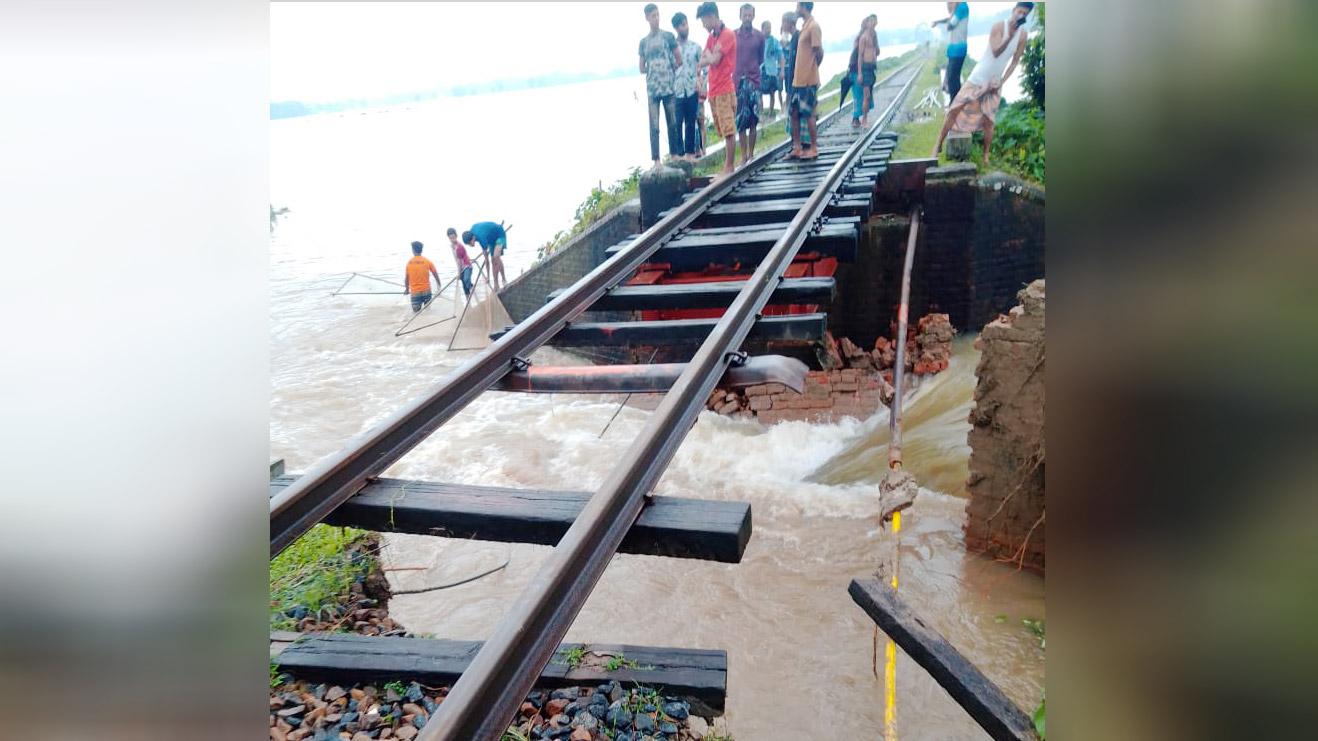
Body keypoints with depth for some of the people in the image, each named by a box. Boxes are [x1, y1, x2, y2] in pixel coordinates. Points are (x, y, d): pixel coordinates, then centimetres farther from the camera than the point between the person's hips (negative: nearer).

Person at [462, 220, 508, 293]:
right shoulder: (472, 230, -16)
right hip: (492, 238, 8)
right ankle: (496, 286, 0)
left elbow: (486, 259, -31)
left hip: (500, 235, -8)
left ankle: (504, 279, -17)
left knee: (496, 257, -30)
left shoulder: (482, 238, -37)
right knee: (493, 261, -1)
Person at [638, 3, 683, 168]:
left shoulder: (668, 36, 6)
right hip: (652, 89, 0)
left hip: (669, 87, 0)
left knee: (672, 123, 6)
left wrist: (668, 69, 4)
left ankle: (674, 154, 18)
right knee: (654, 125, -5)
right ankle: (656, 159, -5)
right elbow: (642, 68, 15)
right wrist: (653, 69, 3)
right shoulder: (643, 42, 11)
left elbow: (679, 61, 8)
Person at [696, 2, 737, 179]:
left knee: (729, 131, -8)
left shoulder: (728, 34, -8)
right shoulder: (711, 37, 17)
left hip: (724, 90, -8)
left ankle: (728, 169, -8)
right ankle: (727, 166, 12)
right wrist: (710, 58, -5)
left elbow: (714, 59, -15)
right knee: (723, 131, 9)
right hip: (713, 90, 8)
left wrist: (708, 54, 5)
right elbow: (702, 62, 14)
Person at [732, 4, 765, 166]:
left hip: (754, 81, 1)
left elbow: (761, 59, 13)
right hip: (738, 81, 0)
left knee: (753, 119, 1)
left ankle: (751, 154, 10)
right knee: (741, 120, -1)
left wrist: (752, 69, 5)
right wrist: (739, 69, 4)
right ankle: (744, 155, 4)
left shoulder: (759, 36, 5)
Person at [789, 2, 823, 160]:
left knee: (808, 114, -3)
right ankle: (797, 148, 15)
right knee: (794, 113, 9)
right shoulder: (805, 26, 15)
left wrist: (811, 70, 0)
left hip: (808, 80, -9)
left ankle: (814, 149, 6)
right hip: (798, 79, 9)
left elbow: (819, 53, -14)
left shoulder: (813, 26, -12)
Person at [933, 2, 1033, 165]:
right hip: (977, 78, -3)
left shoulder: (1022, 35, -2)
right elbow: (995, 52, -25)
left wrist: (1001, 82, -7)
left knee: (988, 121, 0)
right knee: (954, 110, -9)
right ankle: (938, 145, 0)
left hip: (994, 83, 3)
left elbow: (1015, 61, 2)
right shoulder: (999, 26, -14)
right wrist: (1009, 36, -39)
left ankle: (986, 155, 16)